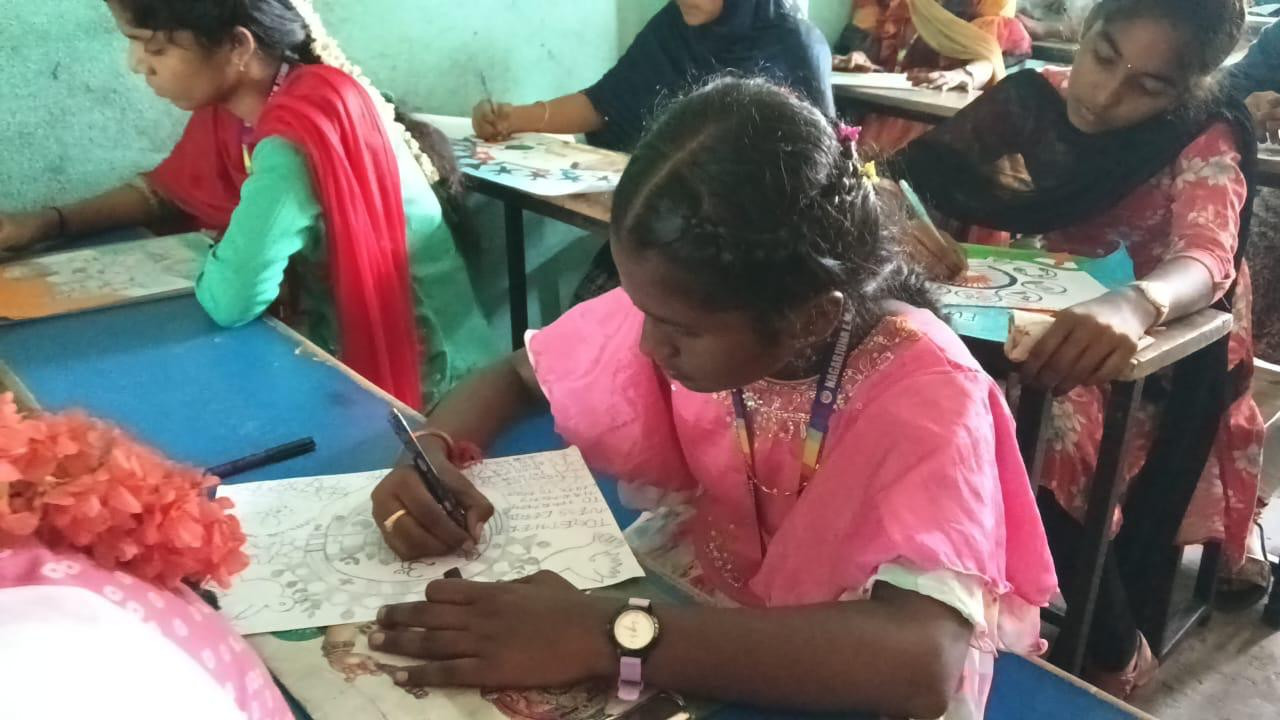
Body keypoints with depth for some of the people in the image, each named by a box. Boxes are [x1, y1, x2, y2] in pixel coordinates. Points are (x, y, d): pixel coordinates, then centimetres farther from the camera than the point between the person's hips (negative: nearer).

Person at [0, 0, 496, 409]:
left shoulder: (299, 133, -29)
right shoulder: (232, 103, -1)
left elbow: (230, 300, -34)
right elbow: (167, 190, 16)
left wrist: (220, 254, -11)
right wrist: (47, 223, 2)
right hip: (336, 344, 7)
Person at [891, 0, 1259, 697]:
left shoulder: (1205, 139, -10)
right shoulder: (1030, 99, -2)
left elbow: (1206, 258, -29)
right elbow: (902, 178, -8)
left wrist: (1131, 306, -54)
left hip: (1141, 362, -3)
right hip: (1017, 336, 3)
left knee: (1042, 438, -32)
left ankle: (1110, 650, -6)